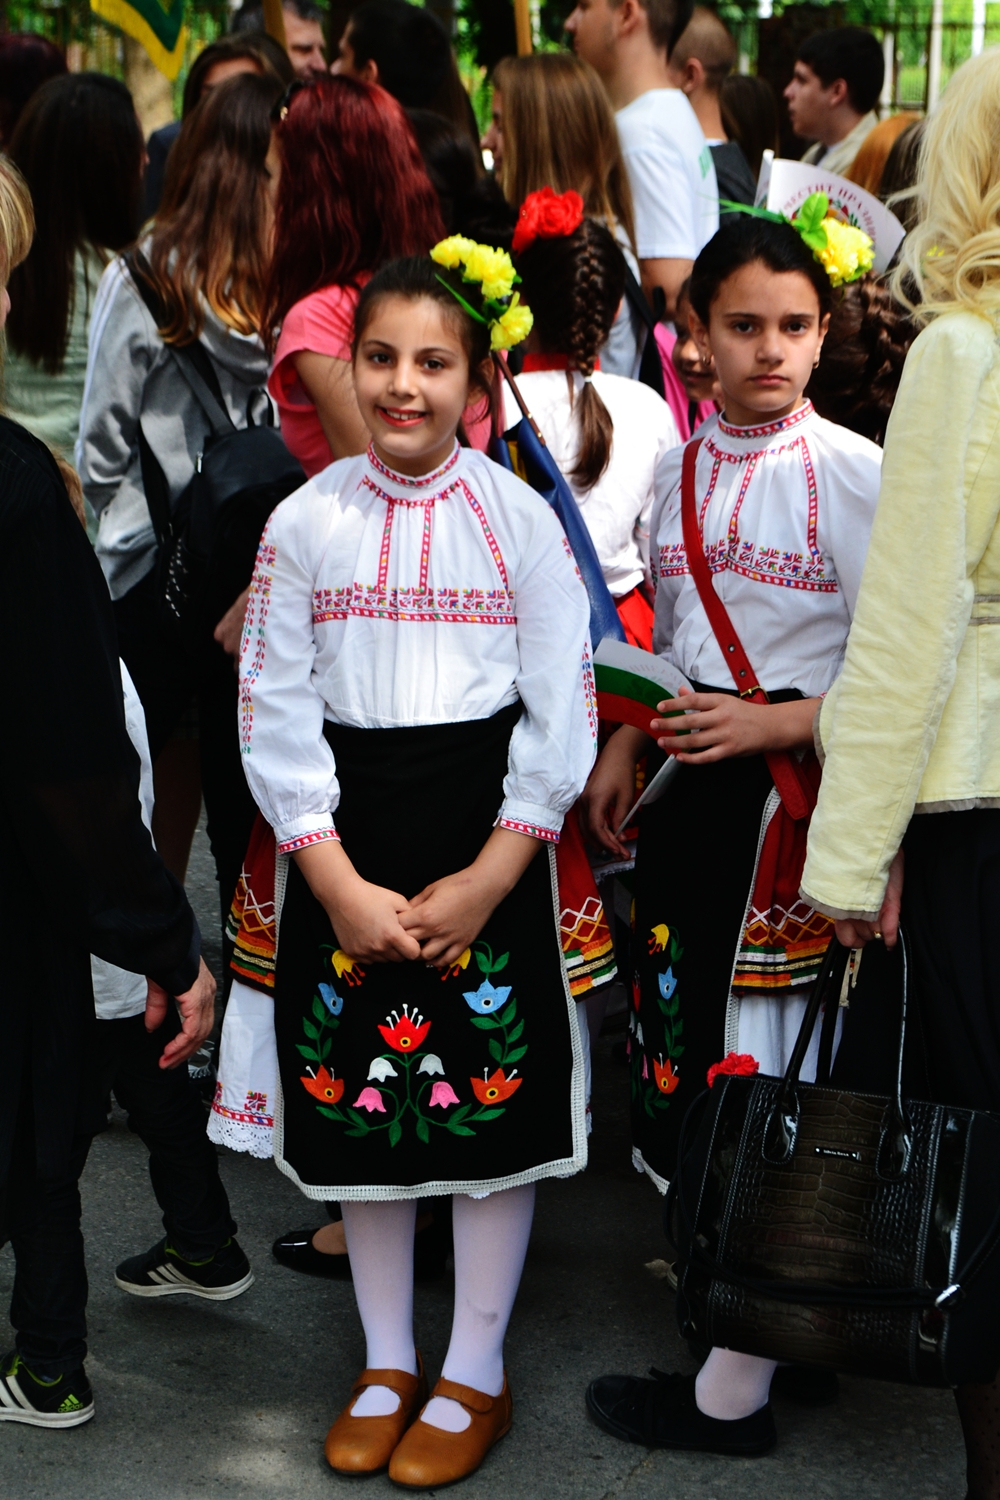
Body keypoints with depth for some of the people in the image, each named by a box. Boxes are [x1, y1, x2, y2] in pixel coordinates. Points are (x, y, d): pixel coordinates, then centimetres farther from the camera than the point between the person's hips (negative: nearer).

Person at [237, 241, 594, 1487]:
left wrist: (486, 880, -11)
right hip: (345, 849, 2)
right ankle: (385, 1364, 27)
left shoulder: (520, 520, -3)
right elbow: (275, 715, -2)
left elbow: (561, 716, -4)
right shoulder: (305, 524, 0)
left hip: (490, 840, -1)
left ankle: (473, 1374, 21)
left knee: (493, 1097, 4)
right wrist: (341, 885, -10)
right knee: (359, 1095, 9)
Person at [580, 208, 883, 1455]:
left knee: (754, 1072, -2)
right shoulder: (681, 466, 9)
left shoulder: (854, 473, -11)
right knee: (678, 1046, 12)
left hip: (797, 789, -7)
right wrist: (623, 747, 9)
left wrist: (767, 725, -20)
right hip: (691, 781, 7)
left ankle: (734, 1389, 9)